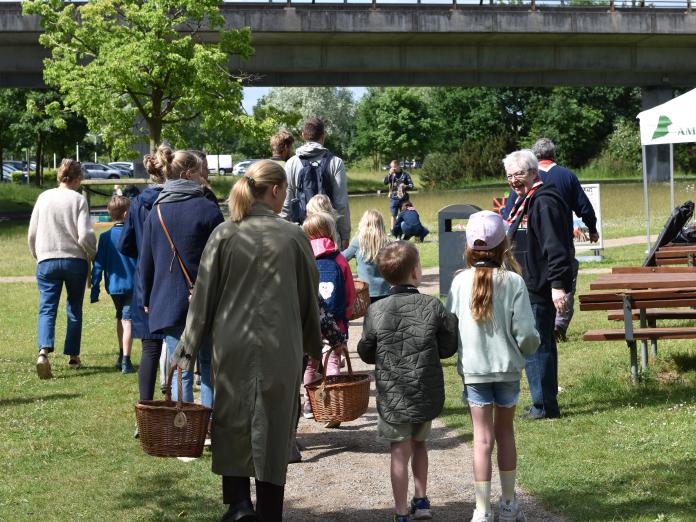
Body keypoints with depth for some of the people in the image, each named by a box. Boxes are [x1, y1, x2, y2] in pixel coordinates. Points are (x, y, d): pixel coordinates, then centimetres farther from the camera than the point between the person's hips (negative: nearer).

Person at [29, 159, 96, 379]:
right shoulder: (78, 199, -6)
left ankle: (44, 352, -23)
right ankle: (73, 356, 20)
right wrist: (92, 254, 7)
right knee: (74, 309, 14)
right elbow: (85, 235, -12)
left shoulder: (44, 197, 3)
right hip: (75, 260, -1)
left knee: (47, 309, -1)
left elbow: (32, 233, 6)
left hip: (47, 261, 1)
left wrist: (37, 256, 22)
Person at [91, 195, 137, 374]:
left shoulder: (105, 237, -2)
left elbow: (98, 265, -2)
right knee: (127, 320, -5)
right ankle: (125, 361, -14)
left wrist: (95, 290, 2)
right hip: (132, 285, -3)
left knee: (120, 318, 22)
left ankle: (122, 357, 31)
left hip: (113, 286, 3)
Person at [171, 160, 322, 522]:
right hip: (280, 349, -1)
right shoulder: (293, 237, -2)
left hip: (232, 345, 1)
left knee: (232, 425, 13)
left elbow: (203, 296, 0)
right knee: (273, 430, 8)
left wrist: (187, 350, 6)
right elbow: (308, 298, 6)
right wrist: (314, 346, 20)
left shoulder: (224, 235, 0)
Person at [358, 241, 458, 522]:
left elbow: (366, 353, -1)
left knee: (400, 453, 5)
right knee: (419, 444, 23)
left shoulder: (376, 311, -9)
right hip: (427, 394, 1)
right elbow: (448, 348, -1)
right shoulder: (433, 307, -9)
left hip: (393, 396, -1)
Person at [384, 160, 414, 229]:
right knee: (393, 215, 3)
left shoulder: (405, 174, -1)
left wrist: (405, 186, -22)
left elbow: (411, 185, -1)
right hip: (393, 198, 1)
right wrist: (390, 174, -19)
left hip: (403, 198, -1)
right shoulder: (391, 174, 3)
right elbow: (385, 182, -9)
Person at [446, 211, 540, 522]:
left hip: (473, 369, 0)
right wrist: (530, 347, 11)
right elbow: (525, 332, -11)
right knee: (505, 432, 16)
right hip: (507, 367, 0)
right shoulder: (513, 282, -10)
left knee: (482, 439, 5)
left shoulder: (460, 282, -6)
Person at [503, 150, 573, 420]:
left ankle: (544, 406, 1)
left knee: (534, 347, -6)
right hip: (529, 286, 11)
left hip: (540, 289, -11)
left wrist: (558, 285, -28)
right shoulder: (525, 201, 15)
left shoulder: (544, 203, -18)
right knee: (542, 345, 17)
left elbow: (555, 247, -25)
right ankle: (546, 401, 27)